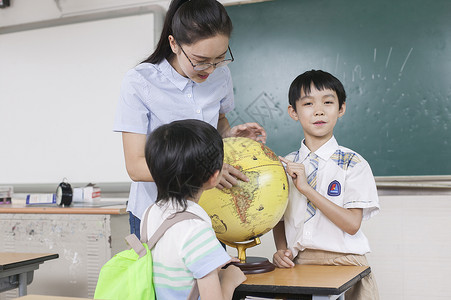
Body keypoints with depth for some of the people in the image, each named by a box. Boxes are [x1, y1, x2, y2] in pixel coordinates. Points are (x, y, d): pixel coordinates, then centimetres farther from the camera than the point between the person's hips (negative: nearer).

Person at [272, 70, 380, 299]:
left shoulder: (353, 163, -2)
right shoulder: (286, 165, 9)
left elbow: (352, 224, -11)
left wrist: (306, 188, -15)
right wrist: (281, 250, -6)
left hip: (343, 263, -2)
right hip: (297, 263, 2)